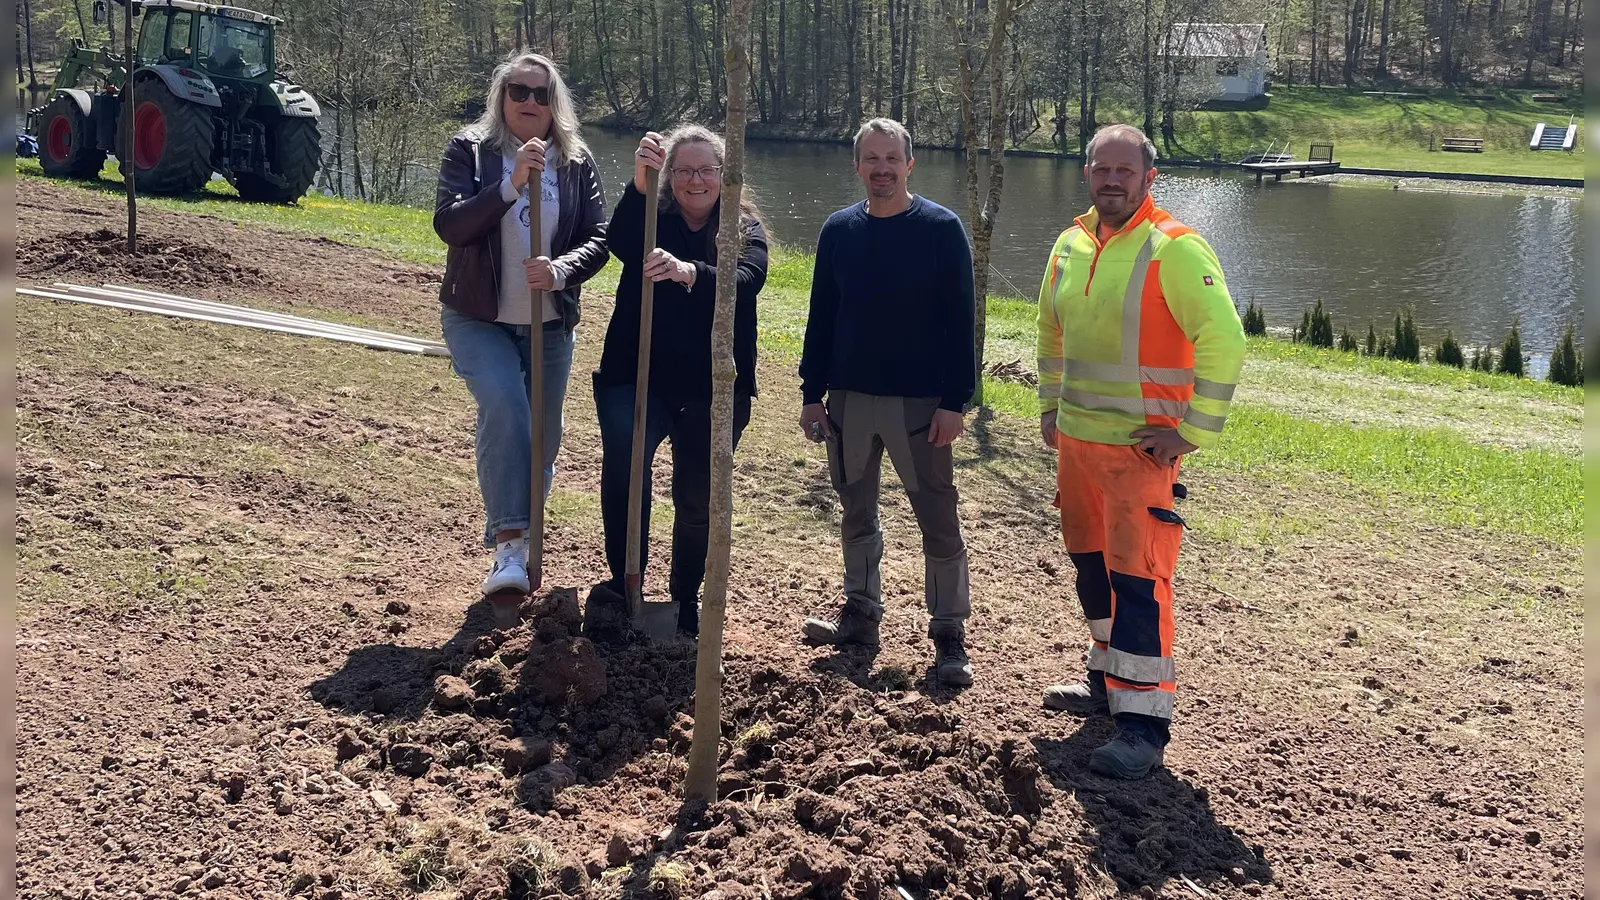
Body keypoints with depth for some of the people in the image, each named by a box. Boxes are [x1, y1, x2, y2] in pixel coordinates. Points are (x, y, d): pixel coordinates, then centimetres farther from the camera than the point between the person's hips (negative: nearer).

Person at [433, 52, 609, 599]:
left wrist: (559, 269, -22)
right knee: (505, 409, -26)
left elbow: (598, 239, -2)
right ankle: (509, 546, -26)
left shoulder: (577, 163, 2)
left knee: (543, 436, 11)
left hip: (550, 323, 4)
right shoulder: (469, 151, -4)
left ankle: (515, 537, 32)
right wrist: (512, 185, -27)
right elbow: (448, 224, -17)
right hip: (479, 319, -3)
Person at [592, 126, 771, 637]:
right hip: (637, 377, -1)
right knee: (622, 469, -25)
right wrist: (640, 184, -39)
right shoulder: (649, 216, 2)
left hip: (714, 389, 1)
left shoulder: (745, 228, 1)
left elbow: (746, 281, -21)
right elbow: (620, 244, -21)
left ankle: (687, 597, 33)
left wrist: (690, 272, -42)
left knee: (698, 500, 11)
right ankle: (623, 582, -10)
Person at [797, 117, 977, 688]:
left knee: (938, 521, -1)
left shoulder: (941, 229, -5)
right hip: (849, 400, 4)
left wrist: (955, 401, -12)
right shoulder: (839, 230, 6)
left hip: (920, 403, -4)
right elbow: (821, 318, 10)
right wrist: (812, 394, 6)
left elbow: (959, 321, -7)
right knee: (857, 512, 14)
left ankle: (949, 636, 8)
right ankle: (861, 614, 29)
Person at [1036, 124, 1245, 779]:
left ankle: (1144, 721, -2)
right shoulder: (1071, 244, 9)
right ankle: (1109, 679, 35)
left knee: (1137, 577, -8)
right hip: (1075, 437, 8)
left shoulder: (1175, 249, -13)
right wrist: (1050, 405, 20)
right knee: (1090, 560, 18)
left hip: (1140, 447, -7)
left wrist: (1194, 432, -18)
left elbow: (1223, 341, -19)